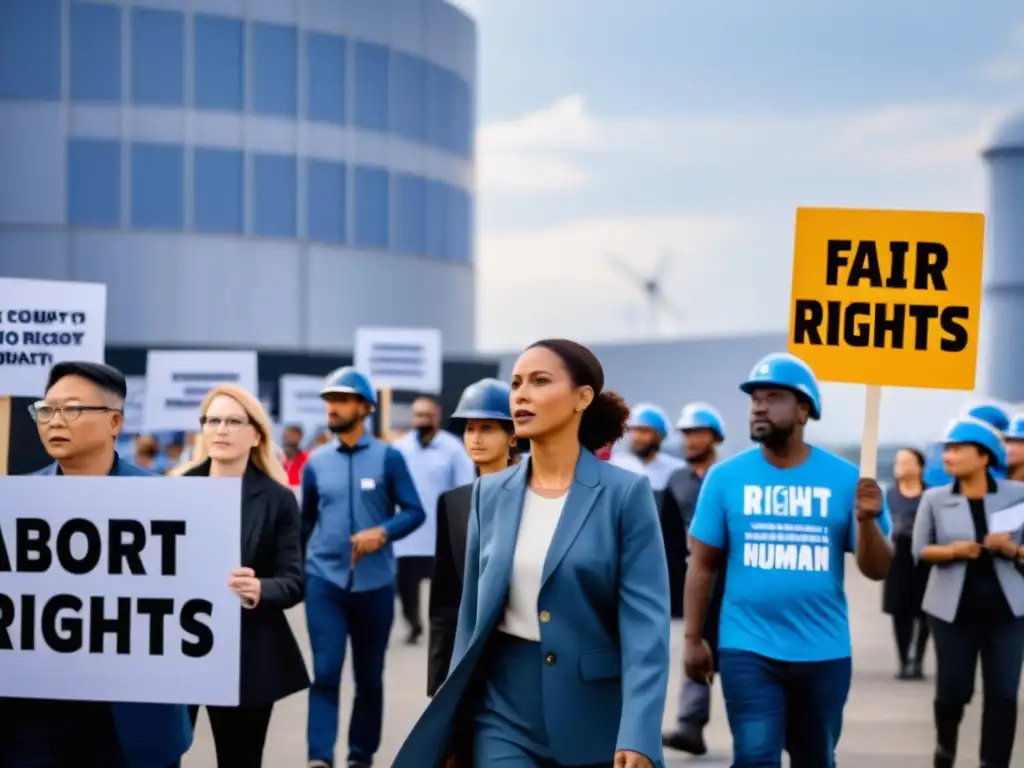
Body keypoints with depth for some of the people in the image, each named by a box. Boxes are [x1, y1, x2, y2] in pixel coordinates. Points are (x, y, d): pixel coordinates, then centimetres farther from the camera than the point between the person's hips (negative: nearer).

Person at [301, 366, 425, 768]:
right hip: (323, 581, 1)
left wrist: (382, 532, -21)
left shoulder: (388, 457, -3)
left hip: (374, 584, -1)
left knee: (369, 677, 11)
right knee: (326, 673, -9)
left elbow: (414, 511, -4)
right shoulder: (316, 462, 6)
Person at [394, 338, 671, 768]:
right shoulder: (491, 493, 6)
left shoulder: (625, 493, -6)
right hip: (504, 711, 3)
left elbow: (646, 622, -12)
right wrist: (454, 728, 11)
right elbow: (473, 614, 11)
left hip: (594, 715, -2)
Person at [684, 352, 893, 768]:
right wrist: (692, 638, 0)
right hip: (748, 648, -2)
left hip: (824, 651, 2)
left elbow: (877, 570, -2)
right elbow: (702, 565, 3)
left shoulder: (845, 479, -2)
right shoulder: (725, 477, -2)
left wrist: (866, 519, -20)